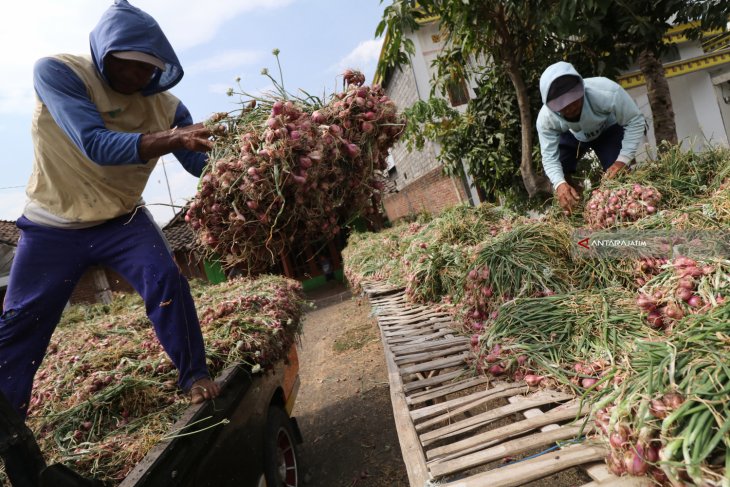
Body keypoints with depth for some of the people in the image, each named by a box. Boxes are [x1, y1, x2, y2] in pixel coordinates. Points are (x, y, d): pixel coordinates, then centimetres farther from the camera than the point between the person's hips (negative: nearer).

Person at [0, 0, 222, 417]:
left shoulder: (165, 104, -9)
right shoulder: (56, 72, -18)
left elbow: (203, 166, -10)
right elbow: (96, 145, -34)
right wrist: (172, 138, -46)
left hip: (123, 219, 1)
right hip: (54, 224, -1)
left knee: (167, 280, -22)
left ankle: (195, 377, -6)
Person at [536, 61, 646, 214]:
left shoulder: (607, 92, -42)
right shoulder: (545, 119, -35)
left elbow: (635, 121, -28)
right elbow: (550, 157, -30)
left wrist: (623, 160, -39)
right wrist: (559, 184, -50)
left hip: (608, 130, -1)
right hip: (572, 135, 2)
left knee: (617, 174, -22)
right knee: (557, 174, -17)